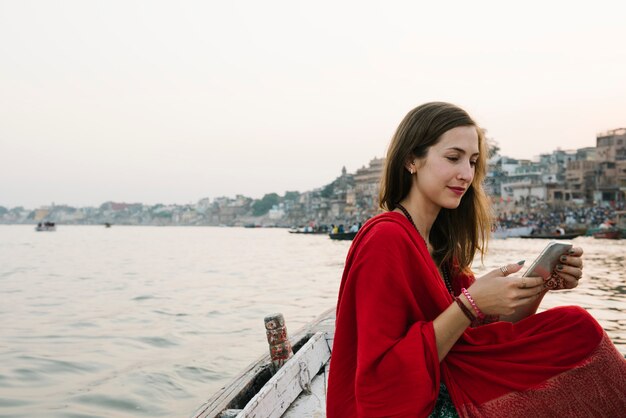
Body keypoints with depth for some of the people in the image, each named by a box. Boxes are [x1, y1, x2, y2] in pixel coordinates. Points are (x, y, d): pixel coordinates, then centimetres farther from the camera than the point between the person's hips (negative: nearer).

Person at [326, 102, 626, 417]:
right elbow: (381, 380, -22)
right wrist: (470, 305, -25)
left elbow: (486, 328, 8)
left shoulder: (440, 242, 7)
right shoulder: (385, 238, -19)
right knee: (578, 333, -10)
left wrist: (540, 285, -7)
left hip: (446, 388, 7)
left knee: (575, 326, -5)